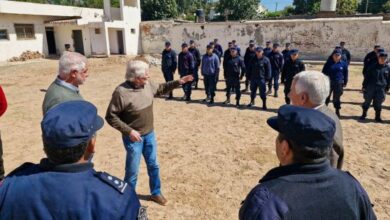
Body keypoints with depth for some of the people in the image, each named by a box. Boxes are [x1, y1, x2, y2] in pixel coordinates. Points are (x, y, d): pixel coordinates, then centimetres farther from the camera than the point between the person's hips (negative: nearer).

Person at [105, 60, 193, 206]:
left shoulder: (148, 85, -6)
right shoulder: (121, 92, -25)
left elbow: (161, 89, 16)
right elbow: (110, 116, -18)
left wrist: (178, 82, 6)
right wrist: (129, 131, -23)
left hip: (150, 134, 6)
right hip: (133, 138, -6)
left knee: (153, 166, 20)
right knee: (132, 171, 8)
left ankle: (156, 193, 41)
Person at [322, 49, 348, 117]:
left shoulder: (343, 64, 3)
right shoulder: (328, 63, 1)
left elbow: (346, 74, 8)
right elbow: (324, 72, 4)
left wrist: (345, 83, 6)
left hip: (339, 83, 0)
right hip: (328, 83, 0)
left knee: (336, 97, 6)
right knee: (326, 97, 6)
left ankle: (337, 111, 20)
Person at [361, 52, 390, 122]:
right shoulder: (372, 67, -2)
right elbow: (366, 77, 0)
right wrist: (364, 86, -2)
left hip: (381, 88, 1)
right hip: (370, 87, -1)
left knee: (378, 103, 5)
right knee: (367, 101, 7)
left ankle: (378, 117, 17)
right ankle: (364, 114, 21)